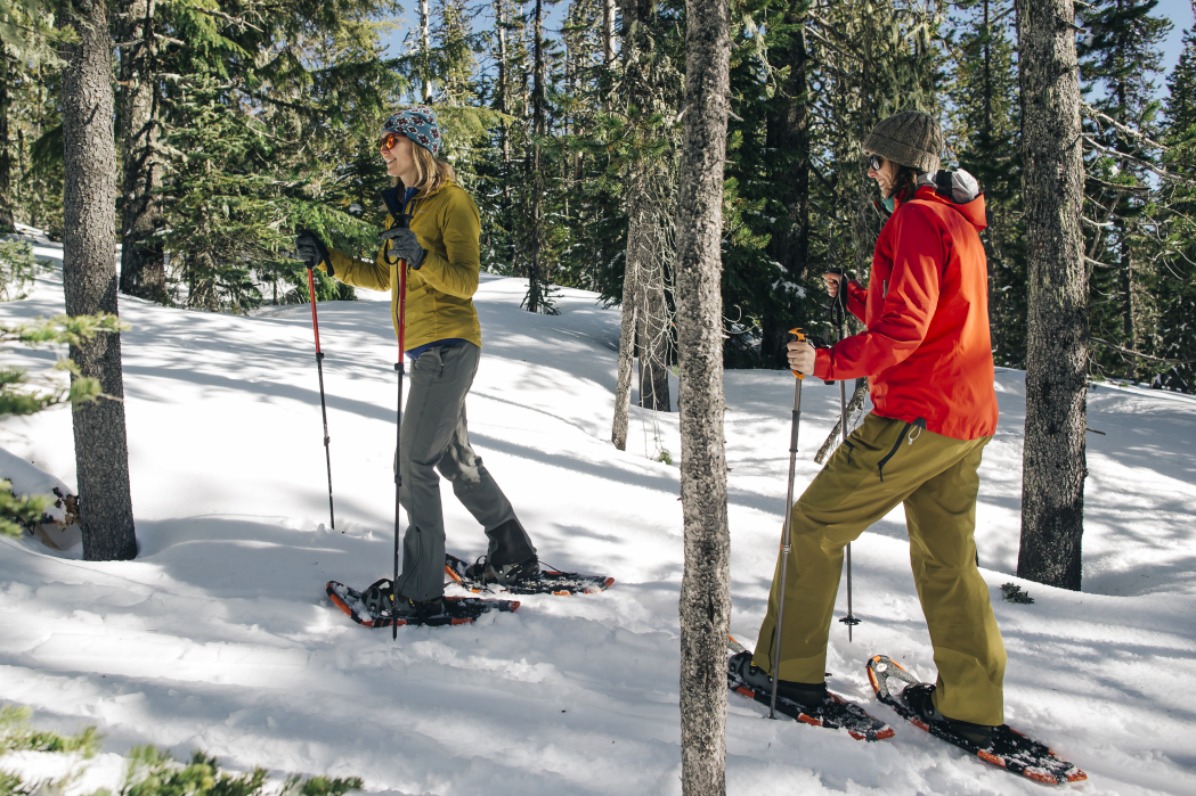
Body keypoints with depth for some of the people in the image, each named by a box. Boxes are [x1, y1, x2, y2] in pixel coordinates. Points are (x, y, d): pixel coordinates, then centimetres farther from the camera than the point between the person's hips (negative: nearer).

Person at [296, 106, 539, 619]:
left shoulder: (451, 201, -8)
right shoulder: (403, 206, 19)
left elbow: (466, 281, -17)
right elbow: (382, 277, 24)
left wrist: (421, 257, -32)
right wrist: (327, 260, 15)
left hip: (448, 346, -10)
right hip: (427, 349, 10)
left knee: (414, 462, -11)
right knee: (454, 457, 16)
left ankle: (421, 592, -5)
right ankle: (515, 558, 29)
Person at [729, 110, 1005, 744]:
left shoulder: (918, 219, -10)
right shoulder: (959, 227, 21)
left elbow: (903, 328, -21)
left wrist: (828, 363, -16)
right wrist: (849, 296, 24)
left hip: (913, 417, -10)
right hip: (966, 423, 10)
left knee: (815, 523, 0)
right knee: (945, 557, 14)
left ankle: (789, 666, 8)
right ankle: (970, 702, 18)